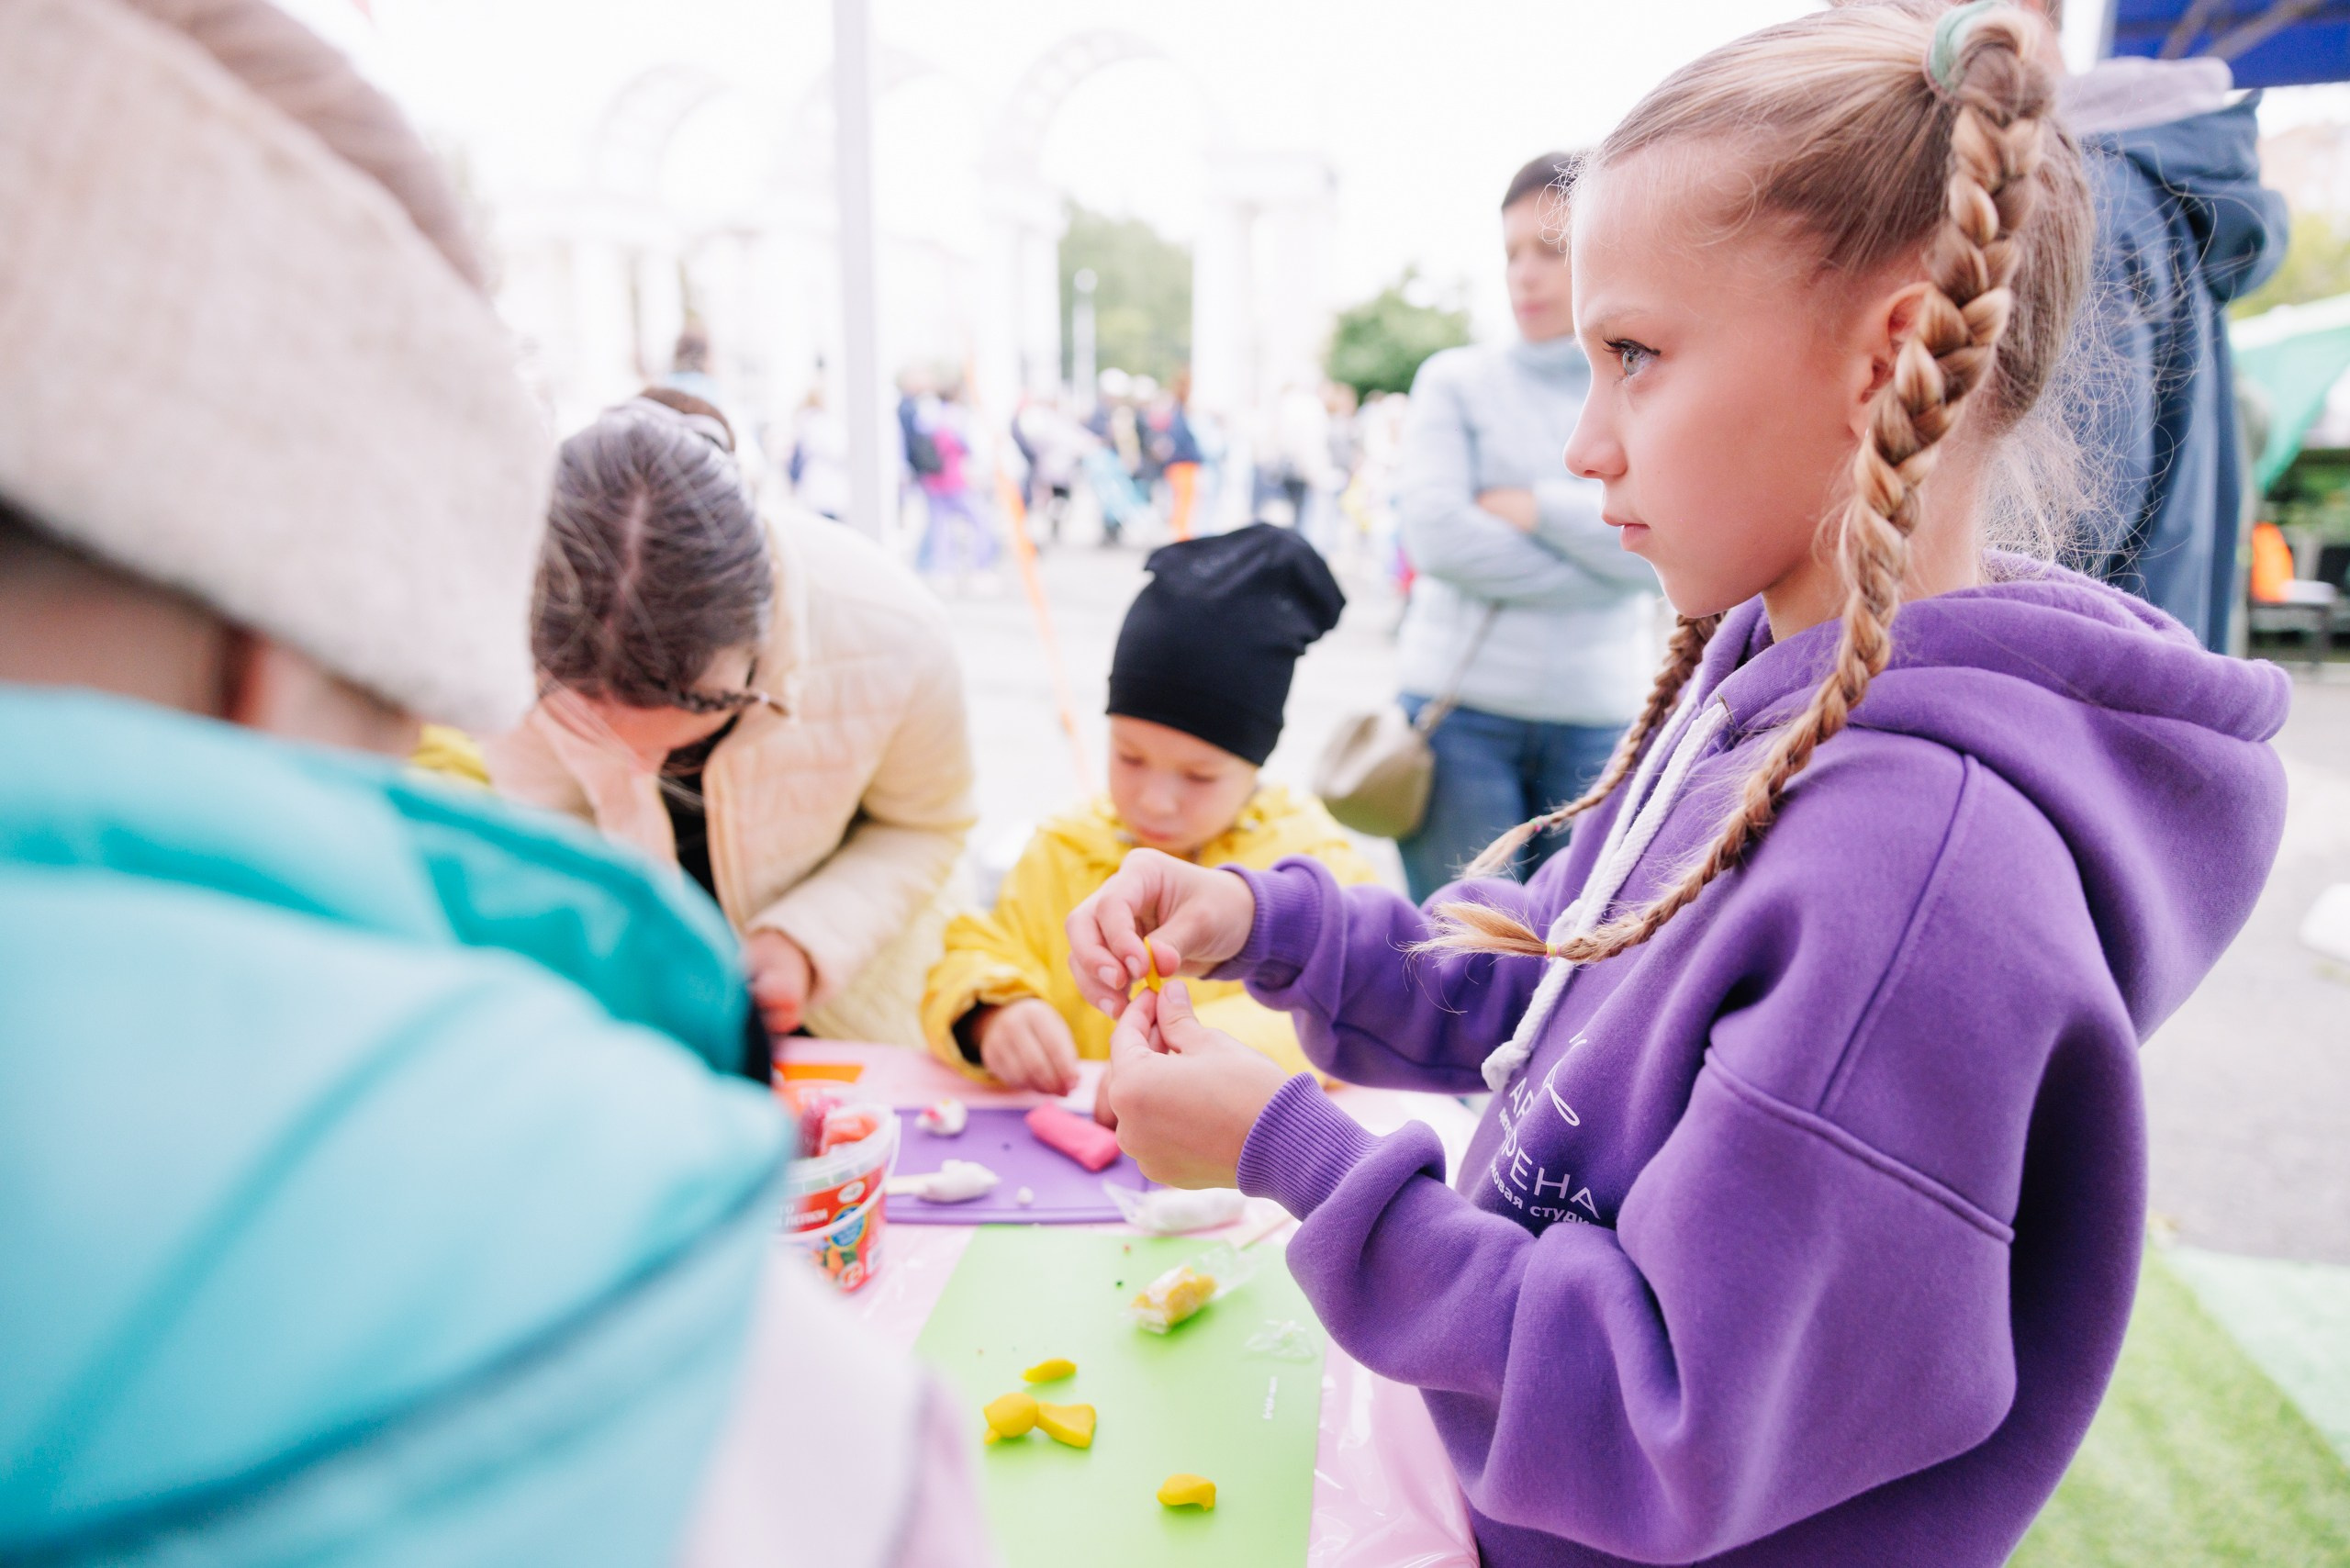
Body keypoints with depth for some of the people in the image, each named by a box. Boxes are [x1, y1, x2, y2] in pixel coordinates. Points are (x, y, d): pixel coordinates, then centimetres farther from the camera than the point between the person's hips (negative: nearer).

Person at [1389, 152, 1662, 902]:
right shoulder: (1455, 379, 4)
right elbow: (1433, 531, -10)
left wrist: (1534, 507, -10)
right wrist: (1597, 569, -7)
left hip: (1598, 721, 1)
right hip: (1461, 707, -1)